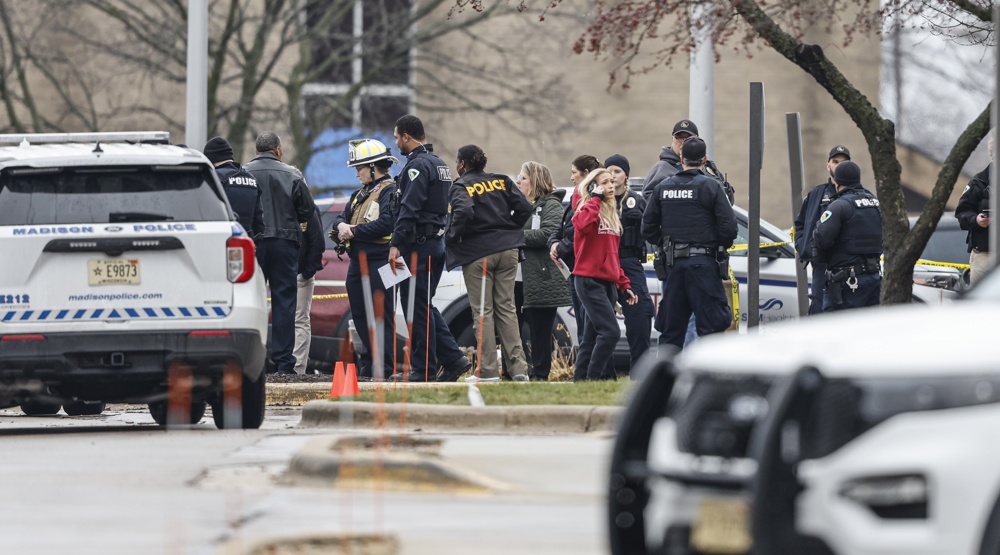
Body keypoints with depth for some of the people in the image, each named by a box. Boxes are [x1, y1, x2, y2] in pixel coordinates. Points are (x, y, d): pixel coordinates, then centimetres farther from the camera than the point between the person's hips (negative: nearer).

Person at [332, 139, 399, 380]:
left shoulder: (390, 191, -8)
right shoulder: (360, 194, 22)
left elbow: (386, 224, -21)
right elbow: (341, 218, 20)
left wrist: (354, 231, -13)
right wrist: (341, 226, -5)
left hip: (379, 263, -10)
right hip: (358, 263, 10)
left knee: (381, 316, -9)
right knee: (360, 315, 11)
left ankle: (383, 368, -9)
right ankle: (366, 365, 16)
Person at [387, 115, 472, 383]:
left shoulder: (418, 165, -13)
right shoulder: (439, 164, 19)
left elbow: (409, 209, -22)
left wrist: (396, 244, -25)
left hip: (418, 246, -10)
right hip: (436, 242, 10)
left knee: (417, 307, -5)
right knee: (425, 307, 14)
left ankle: (423, 369, -4)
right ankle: (453, 359, 9)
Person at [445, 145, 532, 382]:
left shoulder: (462, 186, -6)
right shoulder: (502, 182, 10)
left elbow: (464, 211, -25)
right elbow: (524, 207, 2)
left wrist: (452, 237, -10)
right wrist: (510, 232, 13)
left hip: (477, 253, -5)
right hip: (507, 250, 5)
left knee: (483, 311, 0)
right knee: (506, 308, 8)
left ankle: (488, 370, -3)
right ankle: (518, 367, 1)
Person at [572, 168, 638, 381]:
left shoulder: (611, 215, 19)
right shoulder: (586, 209, -5)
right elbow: (582, 224, -32)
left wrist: (624, 285, 20)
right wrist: (595, 198, -19)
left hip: (608, 282, 9)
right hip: (589, 281, -9)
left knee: (592, 336, 9)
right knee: (610, 332, -18)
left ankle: (580, 378, 12)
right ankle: (592, 378, -15)